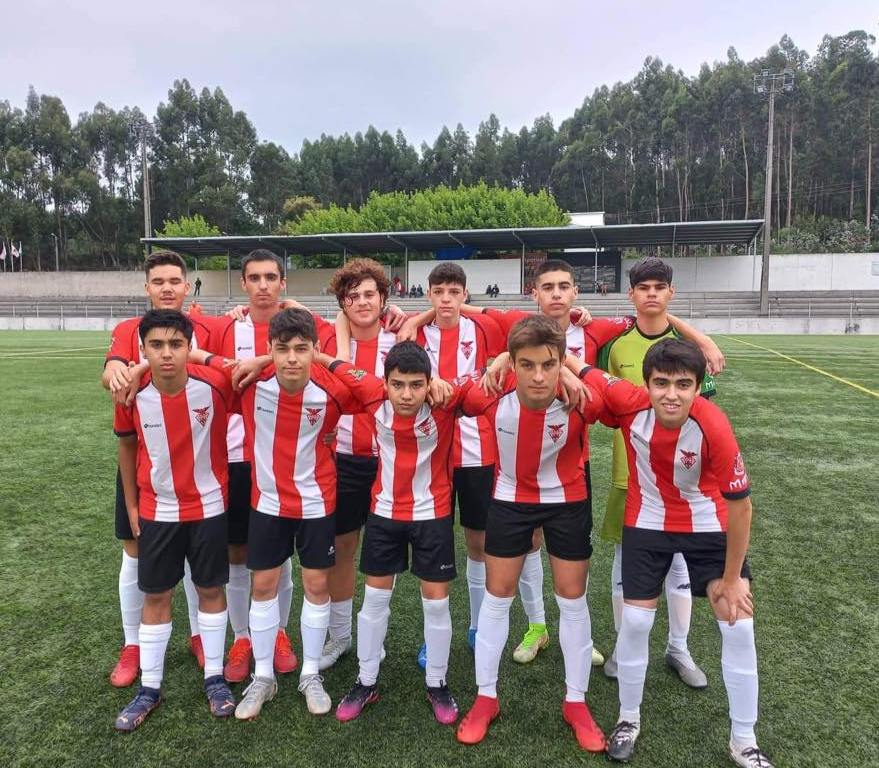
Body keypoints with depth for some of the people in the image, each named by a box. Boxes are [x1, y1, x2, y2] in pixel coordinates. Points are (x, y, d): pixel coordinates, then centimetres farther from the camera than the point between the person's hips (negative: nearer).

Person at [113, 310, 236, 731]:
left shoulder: (215, 384, -21)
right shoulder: (132, 395, -14)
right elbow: (127, 445, 3)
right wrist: (131, 505, 7)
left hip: (209, 506, -1)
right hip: (157, 511, 1)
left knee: (211, 590, 11)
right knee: (155, 597, 12)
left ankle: (214, 677, 29)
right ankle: (149, 687, 29)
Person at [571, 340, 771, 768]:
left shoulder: (714, 427, -31)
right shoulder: (629, 404, -27)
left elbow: (739, 505, -20)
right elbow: (577, 371, -12)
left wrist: (731, 579, -12)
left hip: (708, 525, -1)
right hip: (647, 523, 1)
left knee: (739, 625, 0)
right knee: (635, 622, 5)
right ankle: (628, 719, 30)